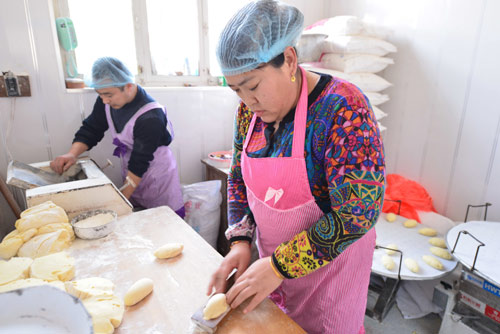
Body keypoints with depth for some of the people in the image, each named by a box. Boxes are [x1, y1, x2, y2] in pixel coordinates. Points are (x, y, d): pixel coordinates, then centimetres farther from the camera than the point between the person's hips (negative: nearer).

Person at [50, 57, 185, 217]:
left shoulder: (151, 117, -31)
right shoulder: (107, 101, -9)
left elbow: (139, 163, -28)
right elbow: (90, 129, 2)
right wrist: (72, 154, -16)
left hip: (157, 173, -6)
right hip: (130, 171, 6)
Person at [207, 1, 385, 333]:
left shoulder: (343, 108, -26)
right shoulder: (250, 110, -6)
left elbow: (357, 215, -27)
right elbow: (238, 179, 3)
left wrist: (280, 266, -23)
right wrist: (240, 241, -9)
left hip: (331, 260, -5)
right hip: (272, 255, 5)